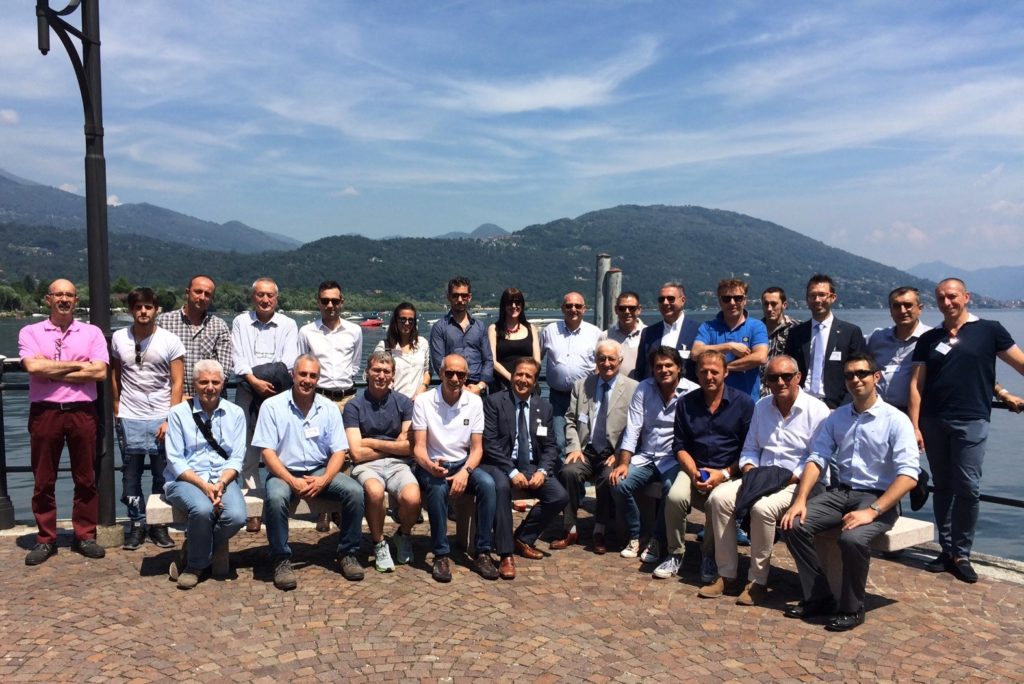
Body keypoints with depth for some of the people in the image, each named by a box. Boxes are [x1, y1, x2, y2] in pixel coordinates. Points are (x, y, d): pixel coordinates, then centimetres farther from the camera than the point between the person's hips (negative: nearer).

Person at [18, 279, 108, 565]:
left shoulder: (92, 333, 5)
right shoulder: (30, 332, 5)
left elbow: (100, 372, -8)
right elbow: (33, 366, -12)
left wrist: (52, 372, -8)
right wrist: (78, 364, -9)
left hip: (82, 412, 0)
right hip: (45, 412, 0)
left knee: (86, 479, 6)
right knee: (43, 480, 7)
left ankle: (85, 536, 17)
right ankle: (45, 540, 18)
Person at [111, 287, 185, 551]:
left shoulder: (170, 341, -3)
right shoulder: (118, 338, 4)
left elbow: (177, 384, -3)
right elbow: (114, 374, 16)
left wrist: (170, 420, -10)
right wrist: (117, 408, 12)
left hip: (161, 418, -2)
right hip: (129, 419, 2)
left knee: (162, 475, 3)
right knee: (131, 475, 7)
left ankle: (159, 524, 16)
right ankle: (136, 524, 19)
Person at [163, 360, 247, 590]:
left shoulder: (235, 413, 7)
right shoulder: (179, 413, 0)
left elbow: (236, 458, 4)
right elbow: (175, 460, -4)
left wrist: (221, 483, -15)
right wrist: (203, 485, -17)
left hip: (223, 478, 2)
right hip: (186, 479, -2)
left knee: (236, 517, -26)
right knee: (202, 509, -34)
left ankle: (194, 562, 2)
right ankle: (198, 563, -4)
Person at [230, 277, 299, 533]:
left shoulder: (288, 325, 11)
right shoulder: (240, 322, 14)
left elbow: (289, 363, -1)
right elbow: (238, 360, 2)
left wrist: (256, 374, -11)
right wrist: (254, 381, -12)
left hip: (279, 392, -1)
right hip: (248, 390, 1)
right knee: (248, 448, -1)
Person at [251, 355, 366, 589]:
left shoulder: (329, 408, 4)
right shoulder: (272, 406, -4)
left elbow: (338, 451, 1)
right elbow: (267, 452, -9)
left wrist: (323, 480, -17)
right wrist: (293, 482, -21)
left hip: (320, 471, 3)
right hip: (284, 472, -2)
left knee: (355, 491, -22)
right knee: (276, 497, -35)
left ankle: (348, 553, -4)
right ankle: (281, 560, -14)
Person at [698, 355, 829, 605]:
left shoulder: (817, 411, -5)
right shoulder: (761, 407, 15)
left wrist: (788, 479, -19)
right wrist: (750, 472, -1)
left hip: (796, 482, -6)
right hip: (759, 478, 6)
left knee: (762, 507, -35)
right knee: (719, 497, -19)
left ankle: (758, 581, -16)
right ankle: (726, 573, -9)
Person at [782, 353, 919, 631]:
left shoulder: (896, 420, -7)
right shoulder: (836, 417, 9)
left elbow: (908, 475, -16)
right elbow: (816, 459, 5)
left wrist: (872, 511, -25)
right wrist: (801, 500, -10)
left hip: (878, 497, -5)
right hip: (840, 492, 5)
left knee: (852, 539, -33)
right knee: (794, 525, -17)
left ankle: (851, 609, -8)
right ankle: (818, 598, -2)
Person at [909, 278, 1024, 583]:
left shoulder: (989, 330, 3)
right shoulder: (929, 339, 10)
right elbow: (916, 385, 6)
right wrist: (914, 426, -1)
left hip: (971, 421, -3)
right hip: (933, 422, 3)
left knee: (968, 488, -4)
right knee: (942, 487, 9)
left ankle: (962, 555, 8)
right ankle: (947, 550, 19)